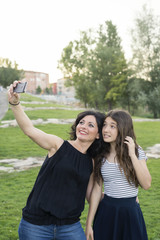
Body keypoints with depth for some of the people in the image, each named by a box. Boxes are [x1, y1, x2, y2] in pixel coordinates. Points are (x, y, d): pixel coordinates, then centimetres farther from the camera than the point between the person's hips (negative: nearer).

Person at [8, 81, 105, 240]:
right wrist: (14, 103, -32)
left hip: (70, 227, 3)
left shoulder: (92, 163, 5)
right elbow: (29, 129, -20)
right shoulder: (59, 145, -6)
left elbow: (91, 195, 11)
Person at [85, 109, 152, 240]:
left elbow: (146, 184, -13)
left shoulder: (137, 152, -5)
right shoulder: (100, 155, 0)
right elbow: (97, 190, 2)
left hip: (130, 212, -1)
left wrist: (132, 155, -20)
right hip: (106, 211, 2)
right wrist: (89, 224, 1)